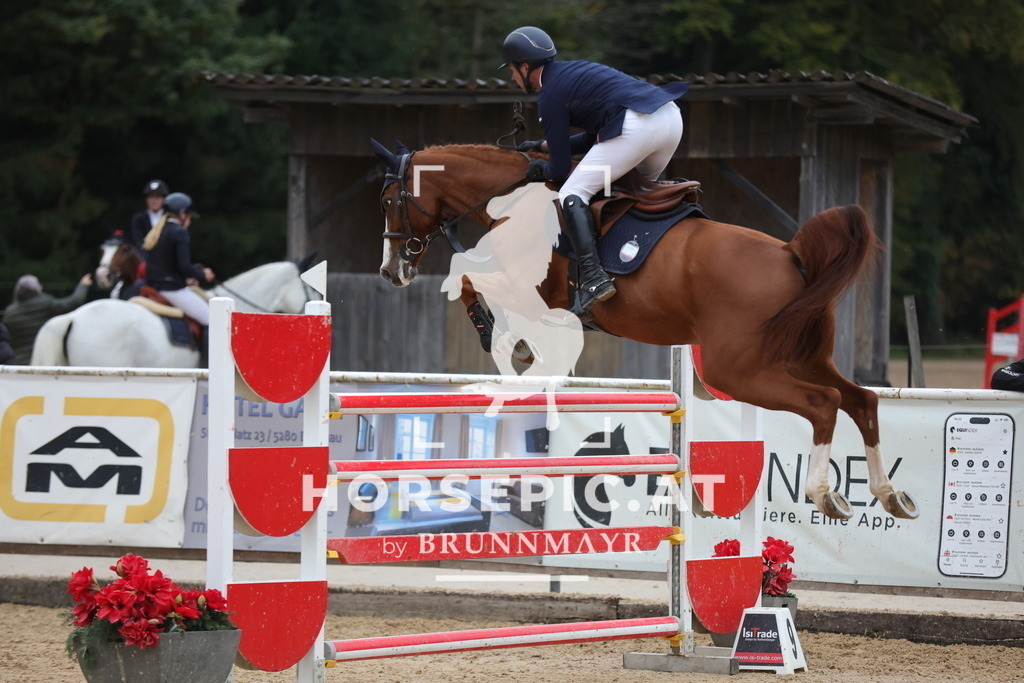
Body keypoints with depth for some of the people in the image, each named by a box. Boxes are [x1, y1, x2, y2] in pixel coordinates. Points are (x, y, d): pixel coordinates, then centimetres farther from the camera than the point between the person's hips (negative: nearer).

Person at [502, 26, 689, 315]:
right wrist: (544, 145, 39)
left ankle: (593, 278, -22)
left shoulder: (550, 95, 3)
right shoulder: (575, 71, 28)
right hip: (672, 117, 9)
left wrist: (540, 169, 25)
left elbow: (561, 170, 4)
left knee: (571, 195, -6)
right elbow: (595, 137, 37)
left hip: (636, 126, -9)